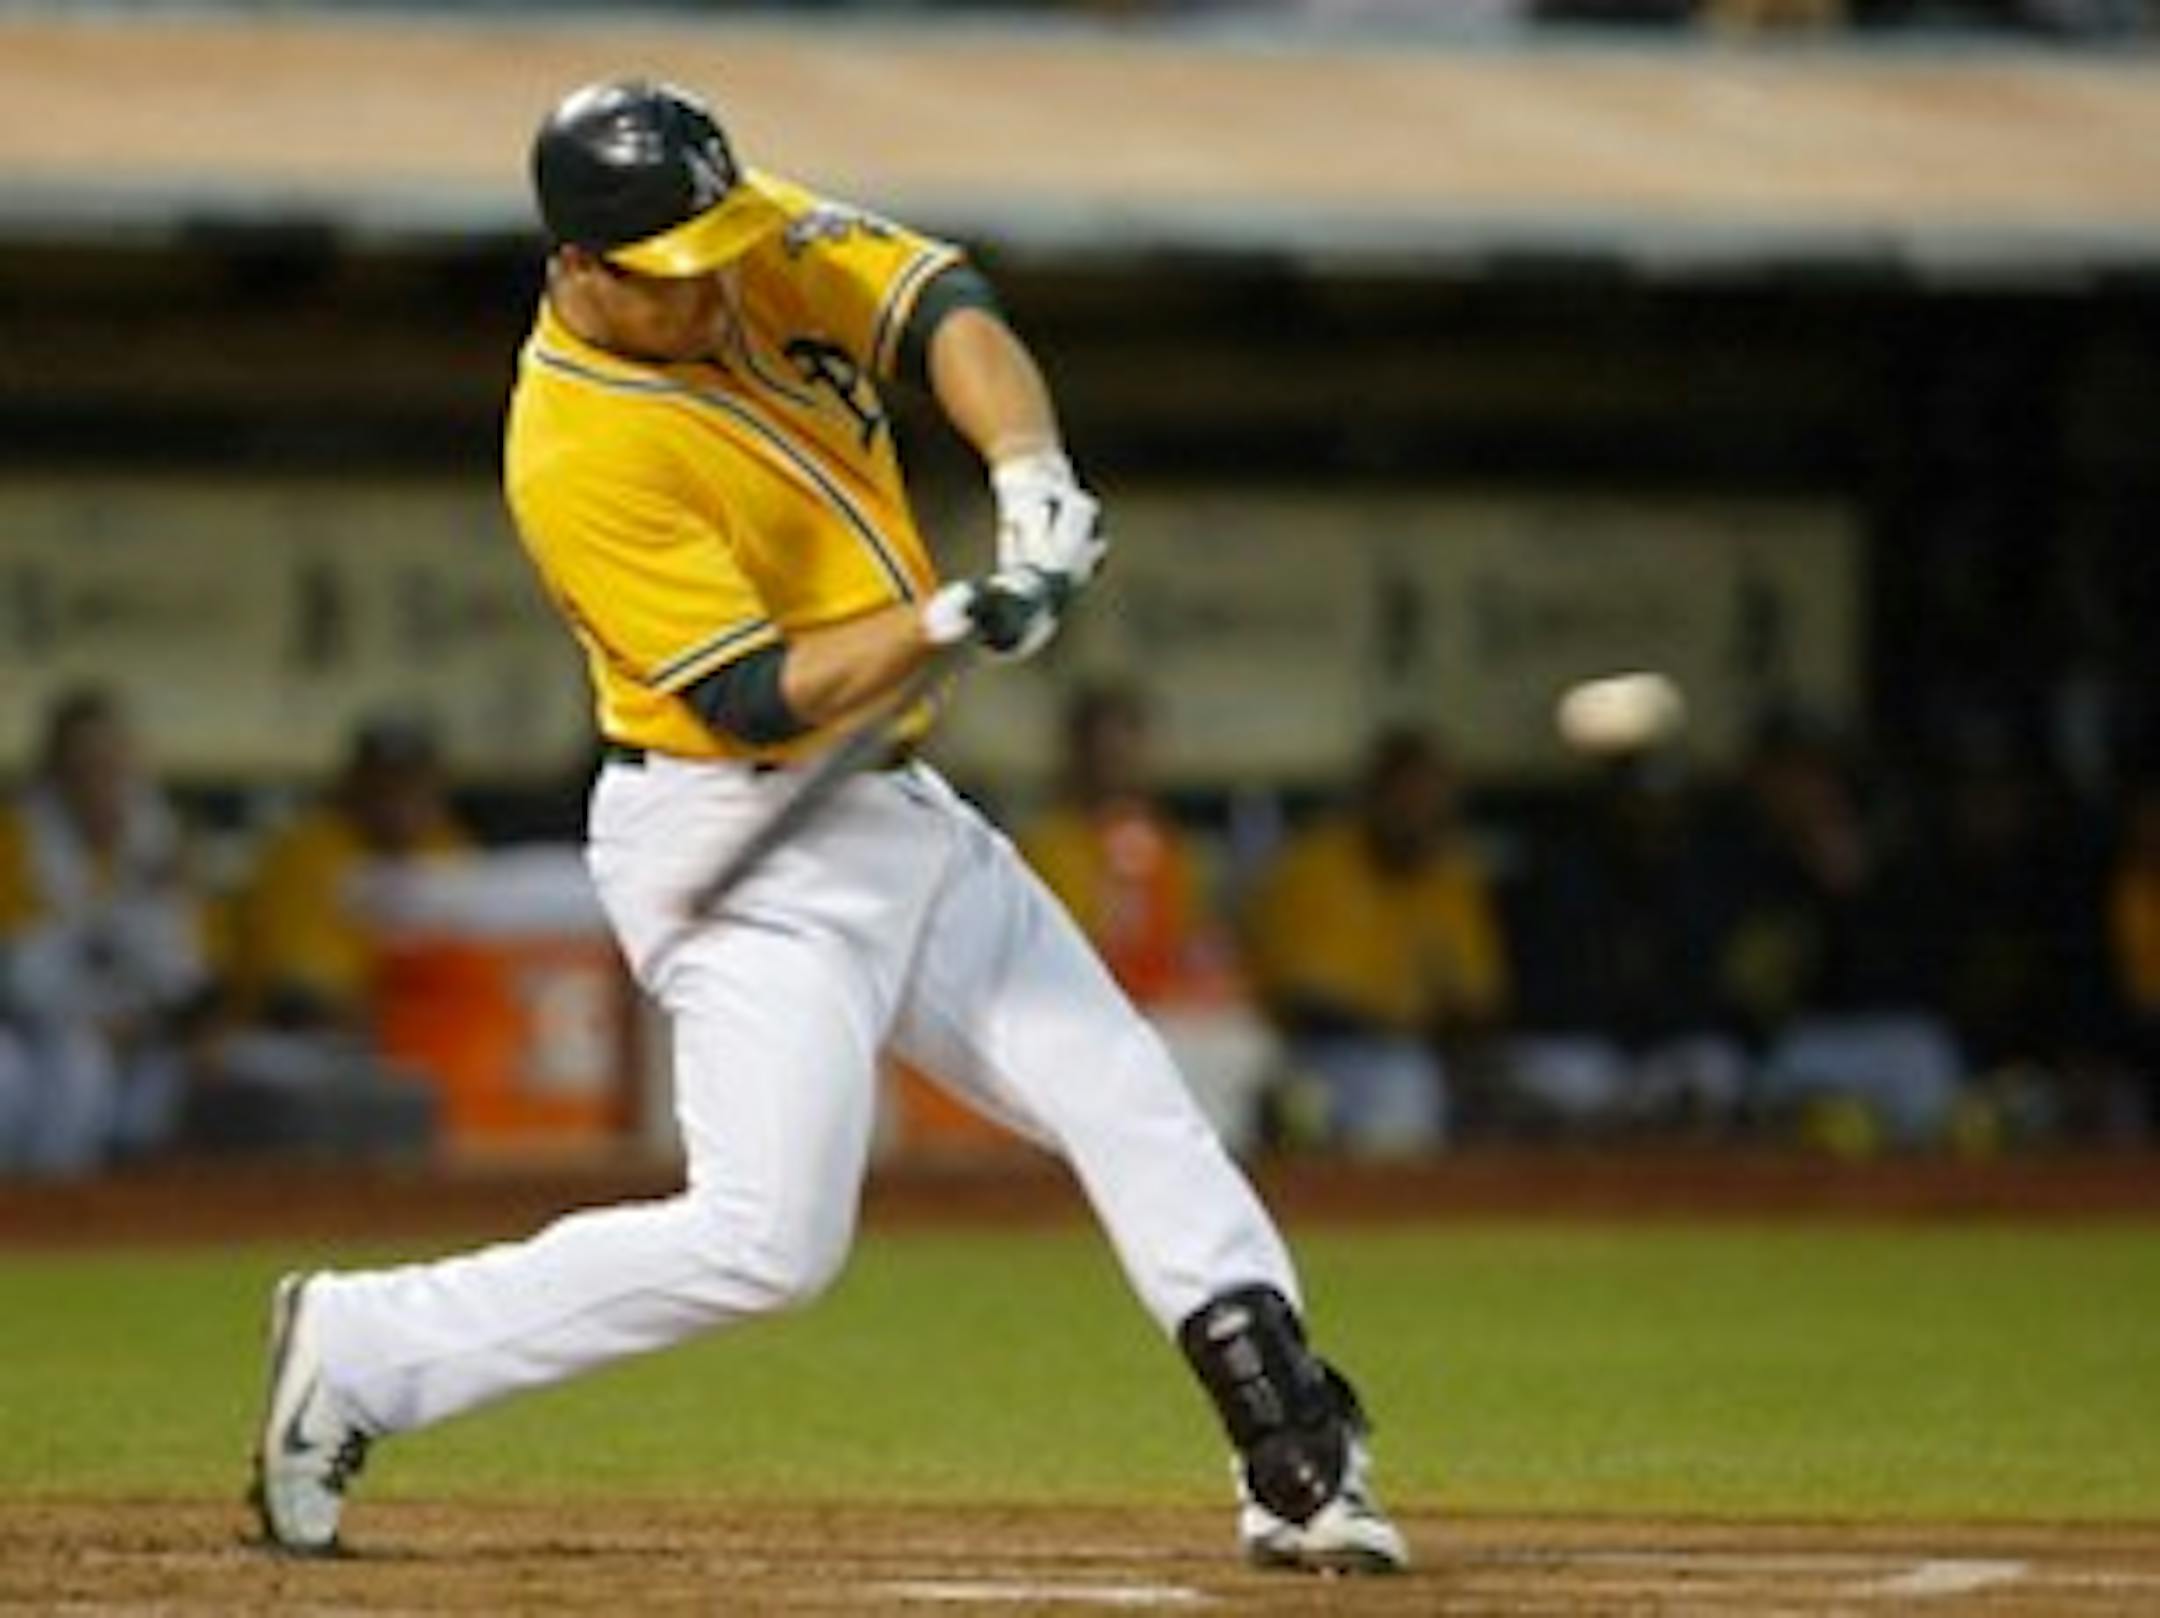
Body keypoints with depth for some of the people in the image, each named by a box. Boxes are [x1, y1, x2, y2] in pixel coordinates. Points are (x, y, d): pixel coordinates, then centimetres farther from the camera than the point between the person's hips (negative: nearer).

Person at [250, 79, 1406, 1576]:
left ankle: (1303, 1463, 11)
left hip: (895, 817, 9)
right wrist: (958, 623, -34)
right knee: (767, 1241, -16)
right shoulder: (582, 457, -23)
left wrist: (1032, 476, -26)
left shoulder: (765, 252, -1)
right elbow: (757, 695, -23)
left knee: (1135, 1111, 7)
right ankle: (359, 1351, -6)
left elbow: (945, 311, -9)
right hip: (750, 854, -9)